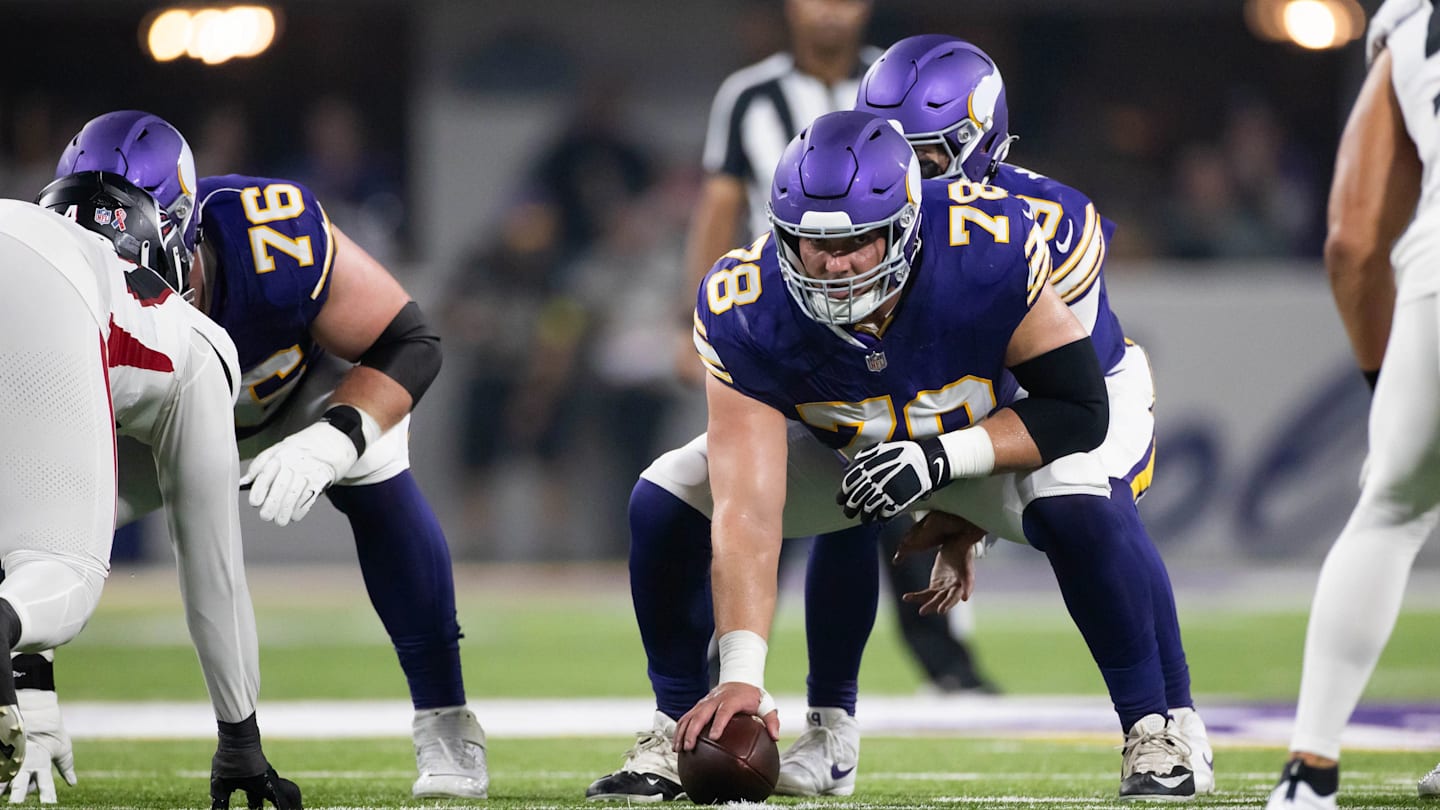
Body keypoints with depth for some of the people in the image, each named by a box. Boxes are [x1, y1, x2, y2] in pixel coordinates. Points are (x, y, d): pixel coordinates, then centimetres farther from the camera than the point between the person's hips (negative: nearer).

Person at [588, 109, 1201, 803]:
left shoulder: (989, 253, -37)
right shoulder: (747, 314, -34)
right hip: (836, 452, 2)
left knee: (1082, 503, -32)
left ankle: (1149, 728, -13)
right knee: (665, 501, -19)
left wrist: (943, 457, -38)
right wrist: (741, 676, -49)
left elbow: (1080, 408, -25)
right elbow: (747, 510, -39)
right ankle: (679, 725, 2)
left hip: (984, 440, -2)